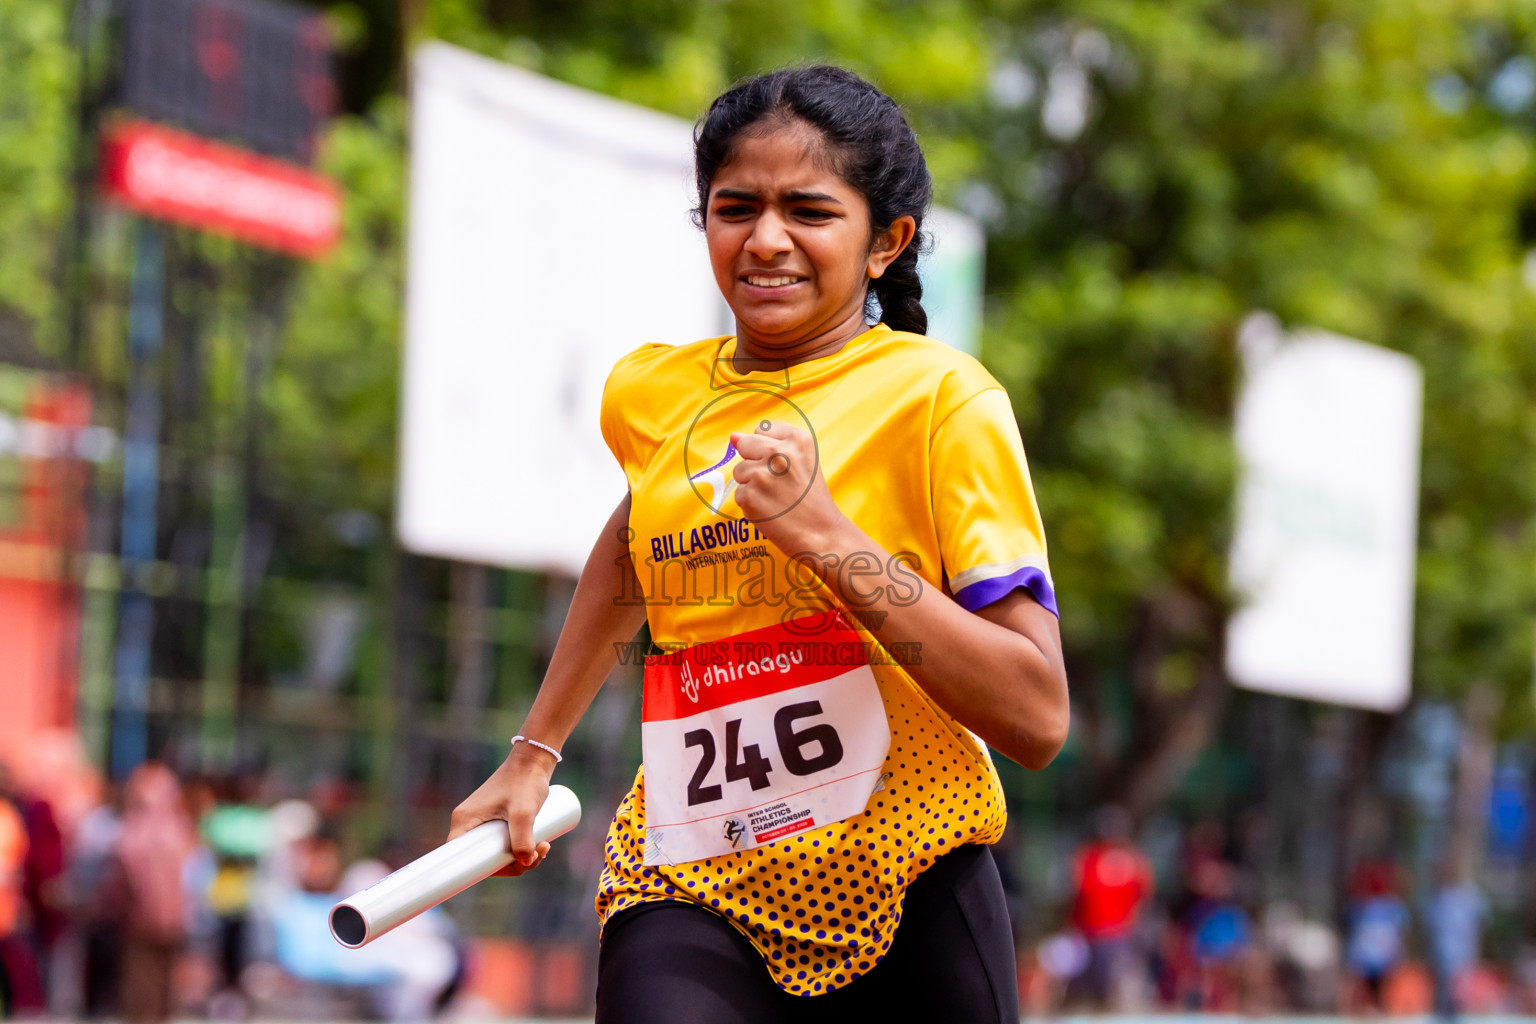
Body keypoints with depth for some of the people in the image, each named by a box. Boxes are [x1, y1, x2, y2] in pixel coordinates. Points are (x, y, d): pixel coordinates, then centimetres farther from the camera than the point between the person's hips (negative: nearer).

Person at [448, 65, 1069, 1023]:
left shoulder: (939, 396, -5)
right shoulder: (649, 394, 9)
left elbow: (1039, 719, -13)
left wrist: (825, 534, -19)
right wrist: (535, 750, 32)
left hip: (901, 883, -1)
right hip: (690, 896, 1)